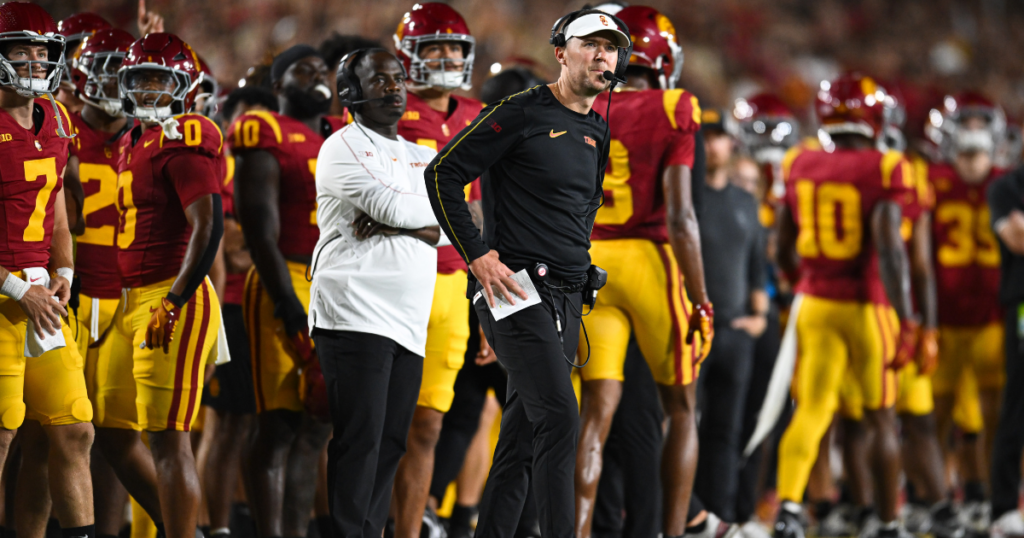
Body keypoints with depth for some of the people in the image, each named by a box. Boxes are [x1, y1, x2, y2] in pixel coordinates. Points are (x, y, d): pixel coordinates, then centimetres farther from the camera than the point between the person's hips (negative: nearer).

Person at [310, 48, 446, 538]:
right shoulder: (344, 147, 1)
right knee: (360, 441, -11)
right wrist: (435, 205, 4)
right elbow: (392, 206, -15)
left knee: (390, 443, 4)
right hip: (356, 316, -7)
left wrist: (390, 226, -10)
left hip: (408, 326, 7)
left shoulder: (423, 159, 21)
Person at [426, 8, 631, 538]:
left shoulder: (597, 132, 15)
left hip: (567, 298, 8)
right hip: (517, 290, -8)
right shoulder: (523, 112, -8)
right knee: (558, 419, -19)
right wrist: (478, 255, -13)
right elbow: (442, 174, -10)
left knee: (522, 434, 8)